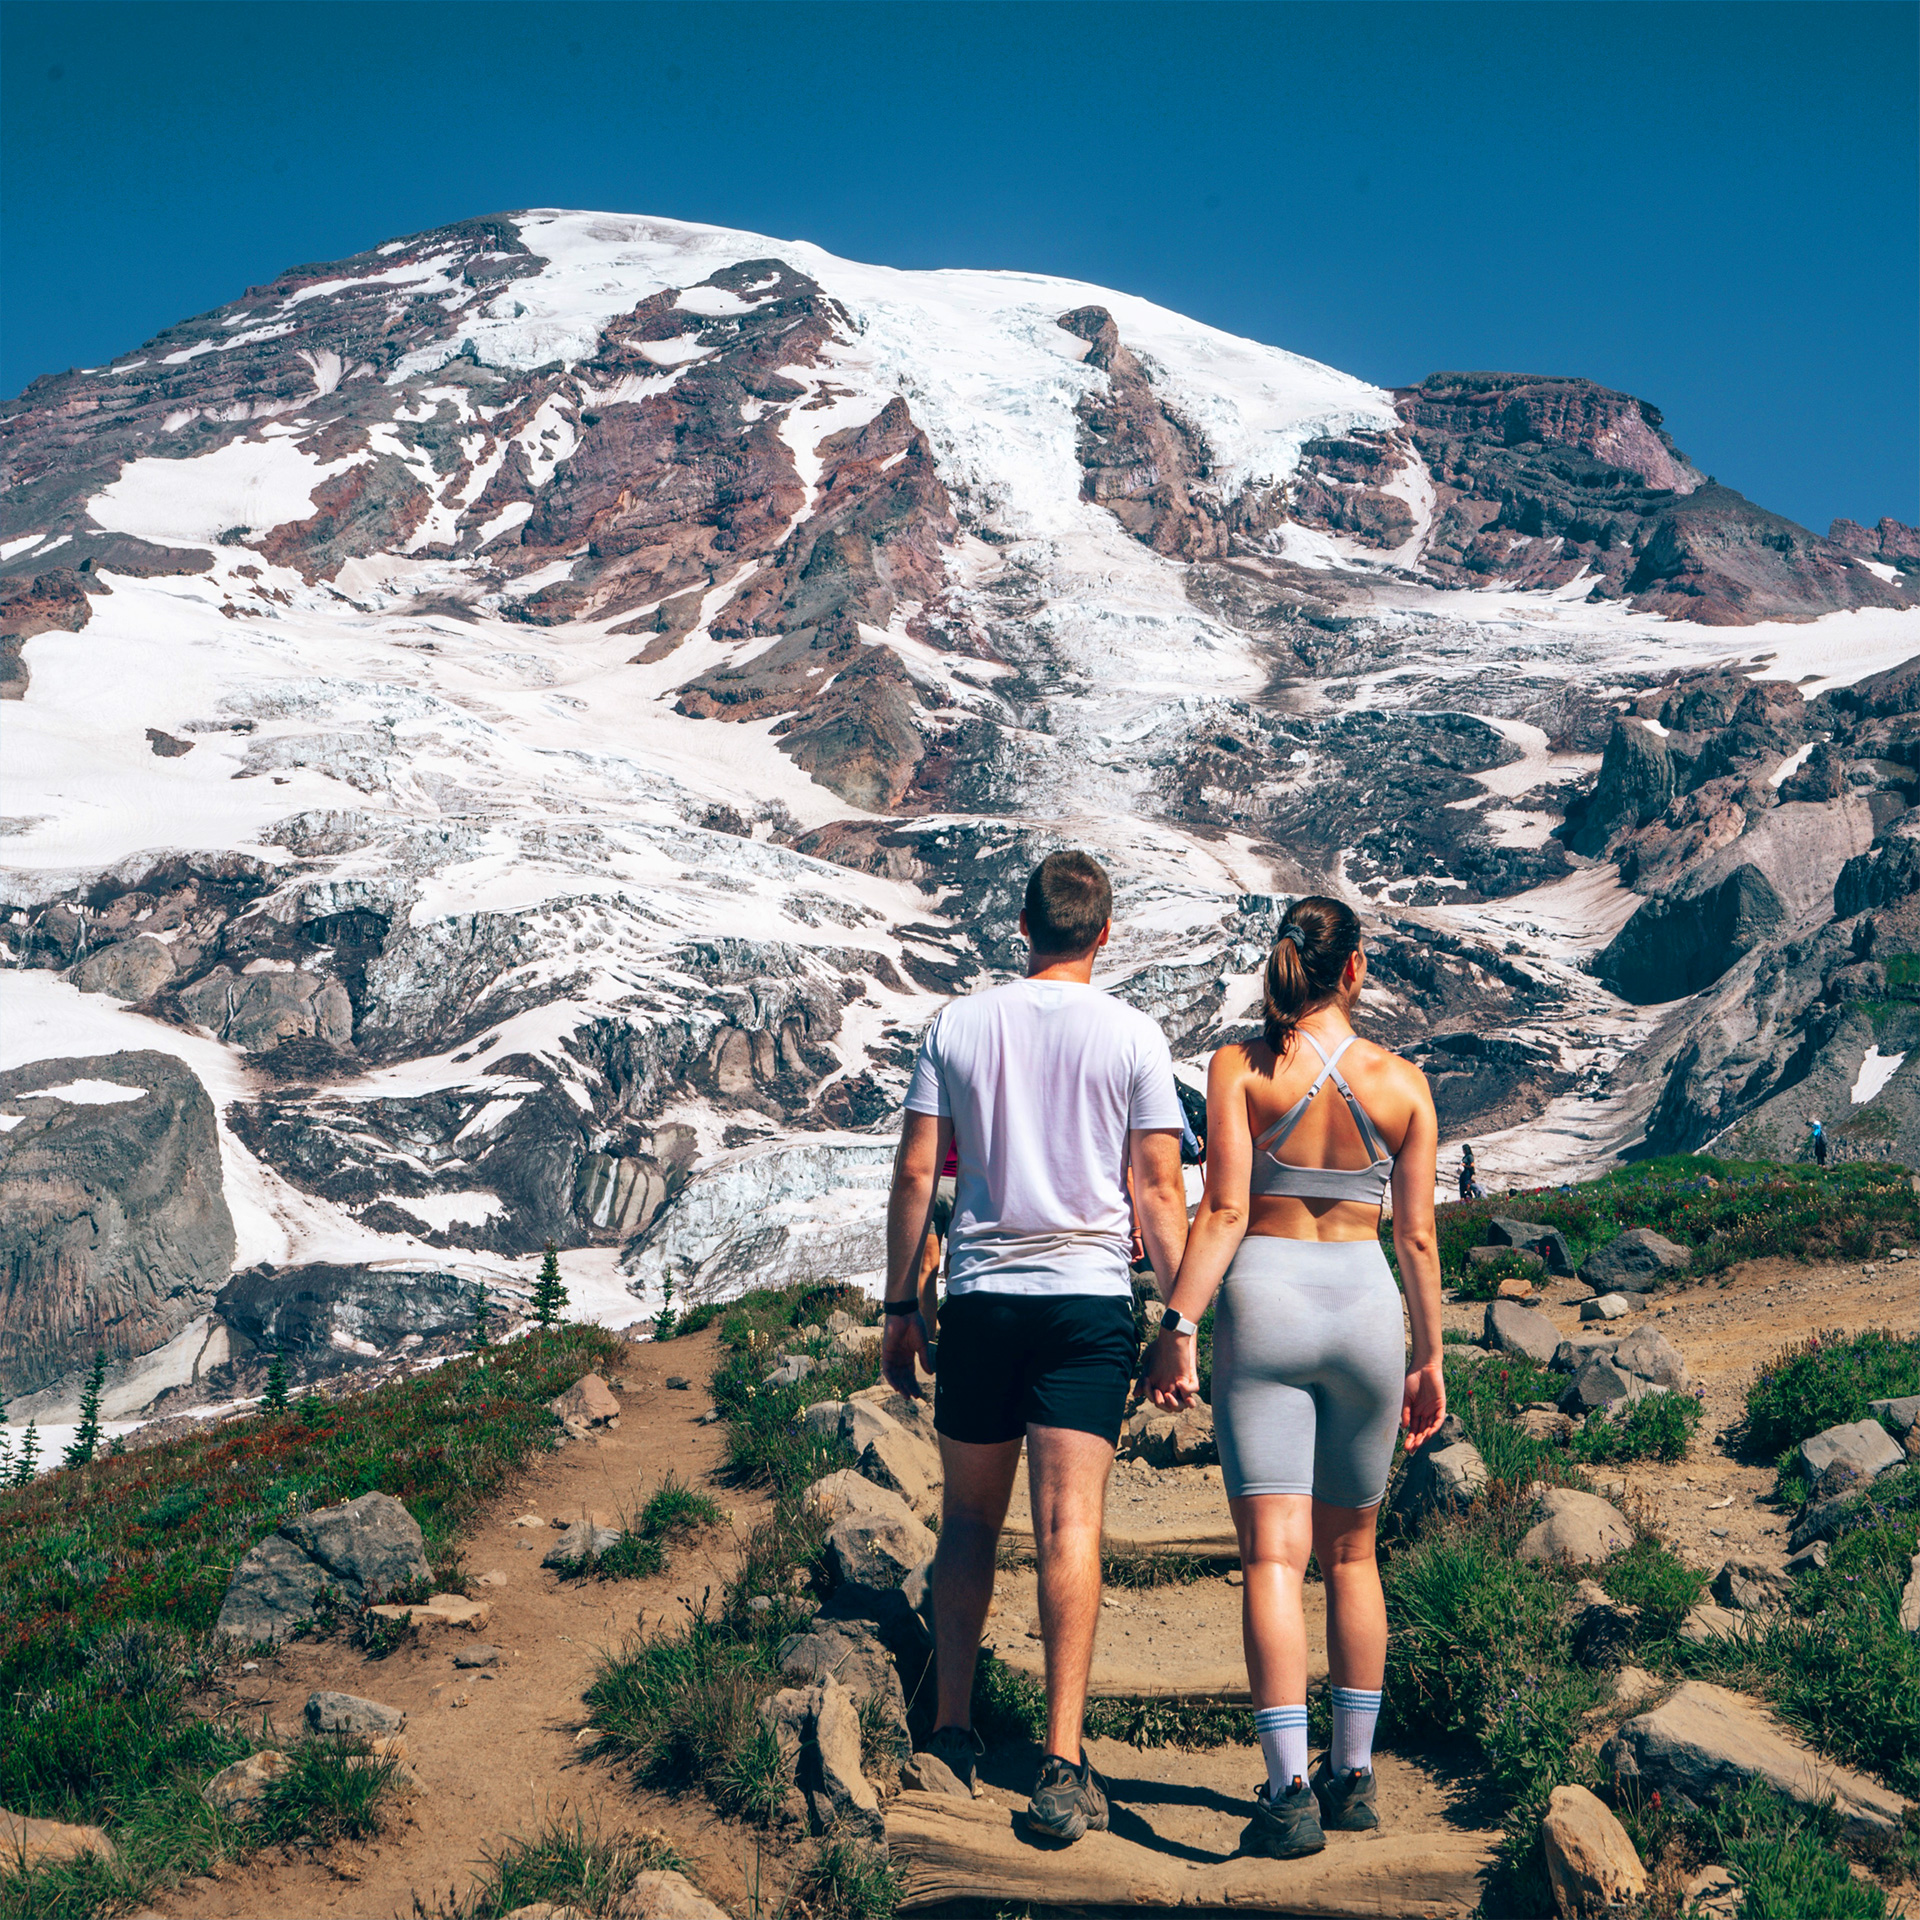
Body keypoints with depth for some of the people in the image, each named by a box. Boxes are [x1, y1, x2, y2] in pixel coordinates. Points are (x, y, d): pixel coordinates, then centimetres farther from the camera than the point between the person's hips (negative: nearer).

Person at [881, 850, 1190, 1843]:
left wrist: (898, 1307, 9)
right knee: (1069, 1525, -4)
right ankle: (1062, 1764, -7)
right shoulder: (1133, 1036, -1)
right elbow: (1158, 1189, -2)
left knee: (968, 1519, 14)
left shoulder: (958, 1024, 3)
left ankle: (950, 1733, 16)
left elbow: (915, 1173, 2)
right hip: (1089, 1294, -1)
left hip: (980, 1294, 2)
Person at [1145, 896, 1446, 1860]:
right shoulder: (1401, 1082, 3)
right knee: (1350, 1552, 16)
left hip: (1265, 1306, -2)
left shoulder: (1239, 1068, -2)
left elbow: (1224, 1209, -10)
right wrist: (1430, 1358, 12)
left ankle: (1291, 1791, -12)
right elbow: (1419, 1238, 4)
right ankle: (1354, 1776, 22)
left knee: (1273, 1554, -4)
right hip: (1365, 1308, 2)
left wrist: (1178, 1325, -9)